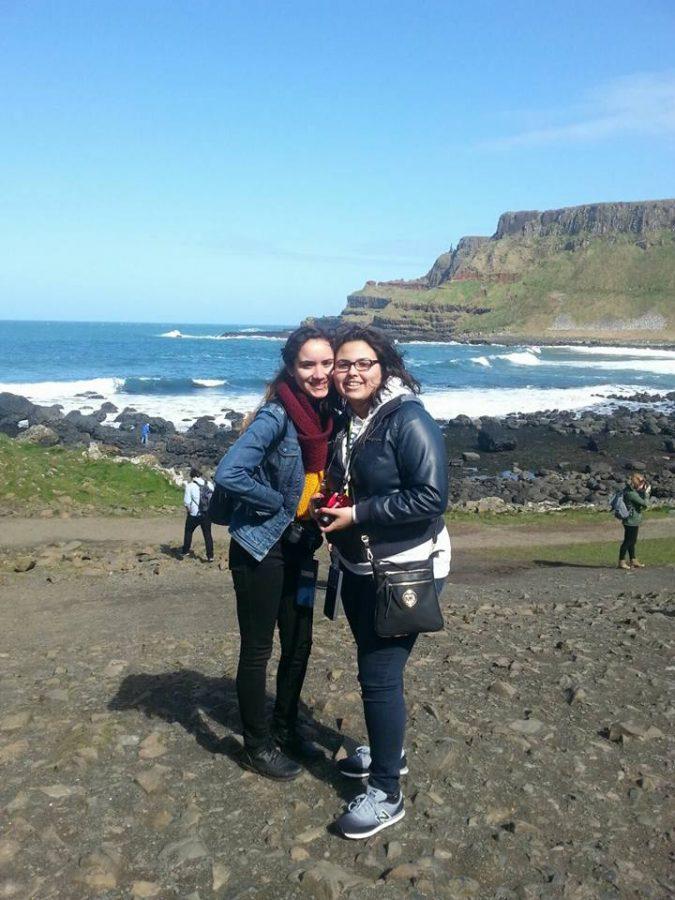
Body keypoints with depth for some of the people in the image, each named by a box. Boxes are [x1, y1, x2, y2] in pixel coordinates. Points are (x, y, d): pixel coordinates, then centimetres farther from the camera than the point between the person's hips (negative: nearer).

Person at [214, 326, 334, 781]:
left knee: (299, 643, 17)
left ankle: (286, 728, 38)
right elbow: (228, 474, -30)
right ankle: (258, 745, 25)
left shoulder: (326, 414, 0)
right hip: (261, 548, -7)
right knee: (258, 649, 7)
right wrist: (281, 505, -20)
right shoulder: (276, 417, -22)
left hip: (299, 548, 7)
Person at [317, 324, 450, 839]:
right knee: (373, 667, 21)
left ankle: (386, 793, 13)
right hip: (358, 568, 8)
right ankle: (387, 751, 42)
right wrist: (328, 505, -1)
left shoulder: (409, 421, -19)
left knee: (380, 676, -3)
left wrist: (358, 514, -23)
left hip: (405, 571, -8)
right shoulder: (346, 422, 6)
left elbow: (431, 497, -25)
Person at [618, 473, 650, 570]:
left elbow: (641, 502, 18)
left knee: (632, 541, 16)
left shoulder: (631, 491, 8)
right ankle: (621, 562, 5)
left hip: (634, 521, 10)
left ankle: (633, 561, 26)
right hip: (632, 521, -10)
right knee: (628, 541, -2)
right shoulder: (631, 493, -22)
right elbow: (645, 503, -21)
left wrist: (644, 492, 6)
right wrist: (646, 493, -9)